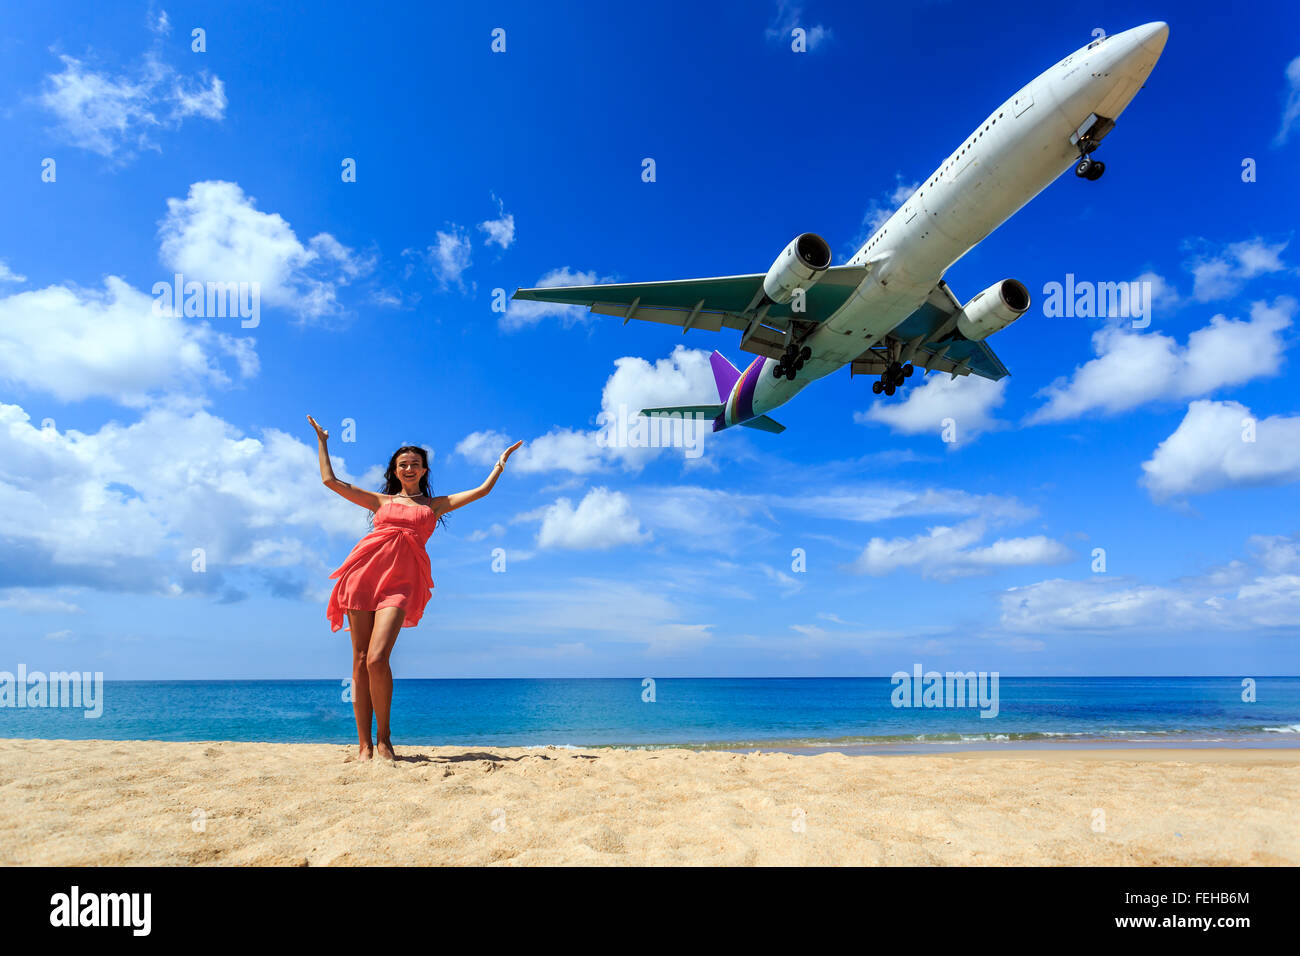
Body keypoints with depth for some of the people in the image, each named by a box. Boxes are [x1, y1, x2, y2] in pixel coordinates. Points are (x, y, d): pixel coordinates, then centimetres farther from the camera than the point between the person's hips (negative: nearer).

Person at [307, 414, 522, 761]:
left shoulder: (435, 505, 21)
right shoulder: (382, 501, 23)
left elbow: (482, 490, 21)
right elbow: (330, 480, 24)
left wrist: (503, 459, 28)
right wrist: (321, 441, 31)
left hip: (400, 581, -2)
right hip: (364, 575, 2)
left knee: (377, 660, -17)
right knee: (360, 661, -1)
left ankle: (383, 738, -1)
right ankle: (364, 743, 6)